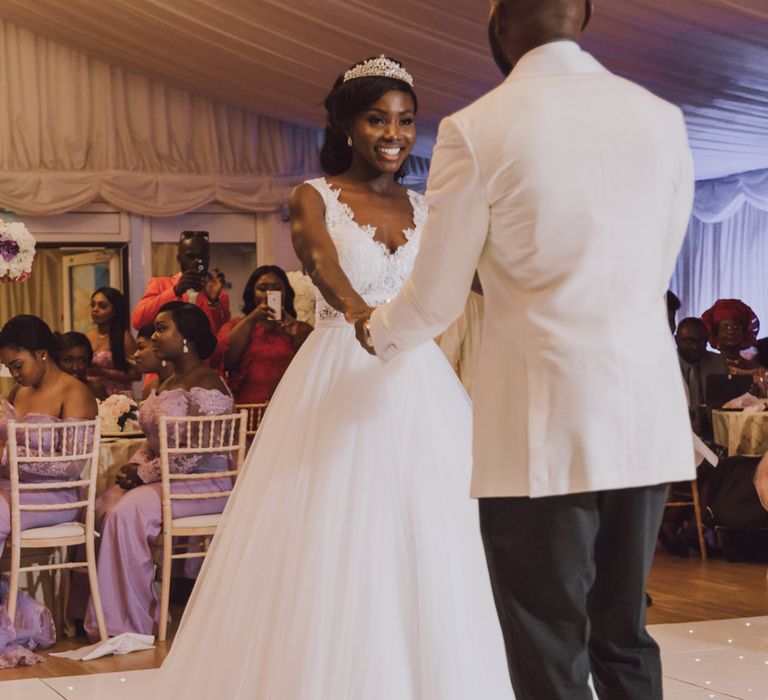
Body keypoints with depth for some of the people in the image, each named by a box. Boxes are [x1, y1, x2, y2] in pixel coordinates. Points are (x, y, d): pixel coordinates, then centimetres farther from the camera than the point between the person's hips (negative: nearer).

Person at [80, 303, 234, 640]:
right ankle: (105, 615, -8)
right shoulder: (168, 383, 17)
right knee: (103, 505, -12)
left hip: (206, 483, -9)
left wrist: (145, 474, -16)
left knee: (128, 511, -28)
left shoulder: (205, 384, -14)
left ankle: (129, 623, -19)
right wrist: (135, 466, 1)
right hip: (165, 478, 9)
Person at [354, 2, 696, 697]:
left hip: (544, 431, -5)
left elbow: (434, 302, 1)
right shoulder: (662, 118, 6)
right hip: (651, 423, 5)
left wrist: (379, 333, 23)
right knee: (625, 639, 17)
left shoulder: (476, 131, -6)